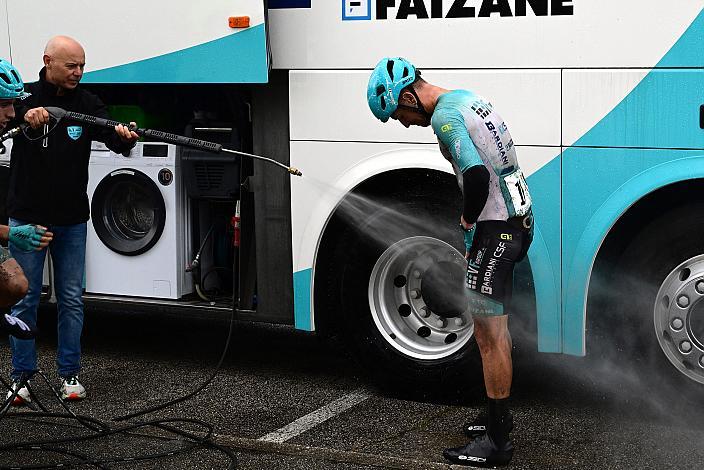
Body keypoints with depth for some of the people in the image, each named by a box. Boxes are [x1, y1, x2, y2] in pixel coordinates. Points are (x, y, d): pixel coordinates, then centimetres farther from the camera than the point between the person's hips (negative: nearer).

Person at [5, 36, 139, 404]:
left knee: (71, 298, 7)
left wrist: (124, 137, -39)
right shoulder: (24, 96, -3)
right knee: (25, 297, 4)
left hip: (72, 220, 2)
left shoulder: (87, 103, 0)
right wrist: (25, 115, -42)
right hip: (27, 217, -2)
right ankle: (21, 374, 14)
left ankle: (69, 373, 18)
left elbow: (111, 135, -14)